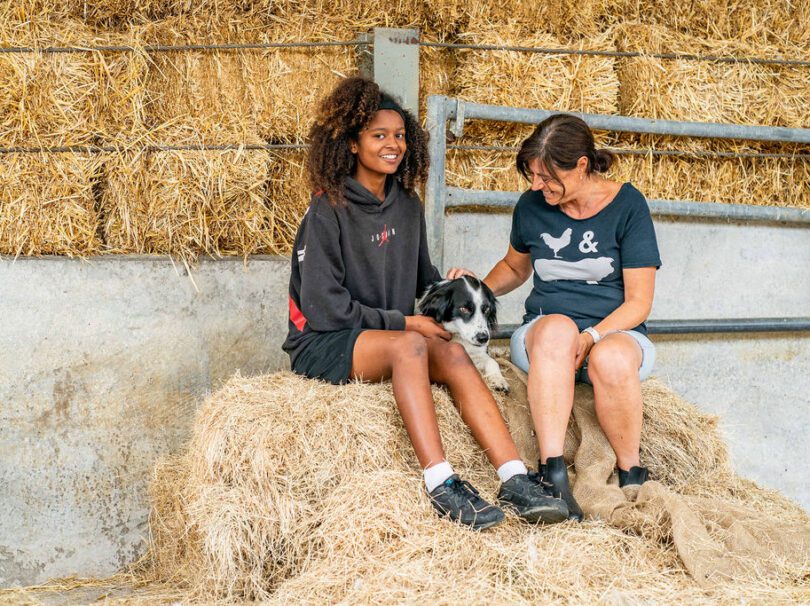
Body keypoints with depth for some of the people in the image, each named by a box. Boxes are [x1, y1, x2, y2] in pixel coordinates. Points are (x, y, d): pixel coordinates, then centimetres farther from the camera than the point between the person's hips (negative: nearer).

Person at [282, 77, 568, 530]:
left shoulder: (407, 205, 11)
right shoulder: (328, 212, -10)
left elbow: (422, 276, 22)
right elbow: (323, 307, -14)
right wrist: (402, 322, -15)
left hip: (392, 338, 6)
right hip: (323, 344, -6)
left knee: (453, 353, -25)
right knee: (408, 345, -36)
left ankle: (516, 480, -38)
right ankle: (441, 485, -43)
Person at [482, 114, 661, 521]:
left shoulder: (626, 205, -4)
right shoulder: (532, 207, 6)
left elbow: (638, 302, -6)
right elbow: (515, 267, 27)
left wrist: (591, 338, -22)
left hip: (615, 333, -2)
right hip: (542, 334, 2)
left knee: (611, 358, -40)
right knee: (556, 327, -38)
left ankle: (631, 476, -17)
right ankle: (552, 474, -45)